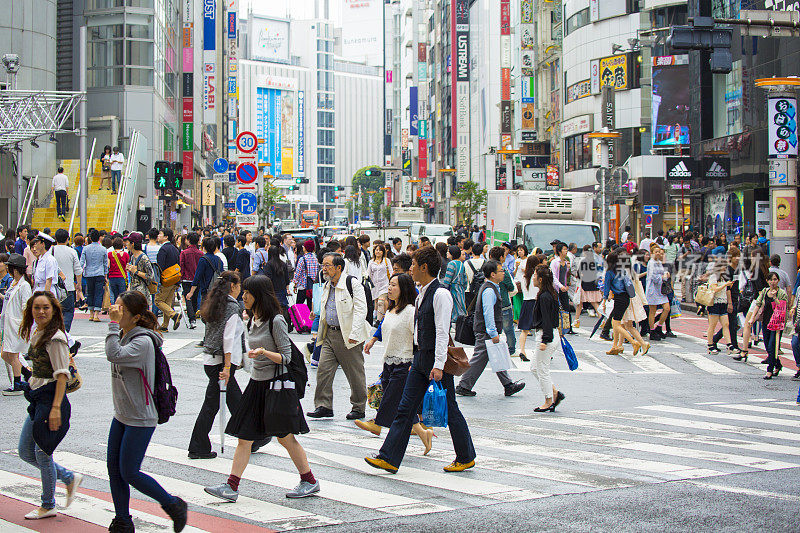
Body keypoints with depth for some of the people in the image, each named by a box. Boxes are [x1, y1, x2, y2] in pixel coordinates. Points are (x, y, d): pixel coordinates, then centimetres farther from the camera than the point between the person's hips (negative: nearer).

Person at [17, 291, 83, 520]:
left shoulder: (55, 338, -17)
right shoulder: (36, 333, 10)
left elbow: (61, 375, -19)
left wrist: (56, 408, -23)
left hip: (51, 397, -9)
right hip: (36, 398, 9)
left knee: (42, 453, 0)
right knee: (25, 452, 12)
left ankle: (48, 506, 17)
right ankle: (70, 478, 26)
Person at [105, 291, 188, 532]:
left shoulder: (142, 342, -20)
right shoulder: (124, 336, 7)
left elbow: (114, 356, -35)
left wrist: (114, 324, -31)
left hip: (141, 419, -9)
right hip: (121, 415, 9)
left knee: (129, 473, -5)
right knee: (113, 467, 8)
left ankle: (173, 505, 13)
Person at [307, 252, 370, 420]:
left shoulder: (353, 284, -11)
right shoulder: (327, 286, 13)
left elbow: (360, 310, -16)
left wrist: (354, 334, -22)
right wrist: (320, 333, 19)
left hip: (348, 337, -7)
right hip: (329, 335, 7)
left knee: (355, 374, 3)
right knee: (323, 369, -1)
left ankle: (359, 408, 15)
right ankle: (323, 406, 6)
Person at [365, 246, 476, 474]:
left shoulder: (440, 294, -16)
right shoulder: (422, 294, 12)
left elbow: (442, 333, -21)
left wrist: (438, 366, -24)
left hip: (436, 359, -9)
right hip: (421, 357, 9)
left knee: (449, 410, 3)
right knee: (405, 408, 4)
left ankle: (466, 458, 19)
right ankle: (389, 458, 4)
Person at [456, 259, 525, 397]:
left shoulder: (491, 288, 14)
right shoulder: (489, 290, -19)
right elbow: (488, 313, -25)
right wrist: (493, 333, -25)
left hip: (487, 331, 11)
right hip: (485, 333, -11)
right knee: (479, 360, -4)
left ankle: (508, 386, 18)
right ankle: (464, 387, 3)